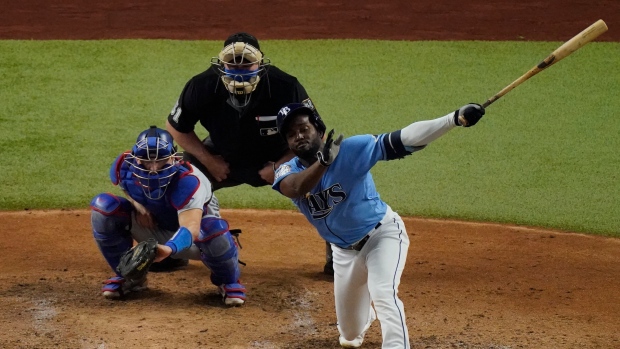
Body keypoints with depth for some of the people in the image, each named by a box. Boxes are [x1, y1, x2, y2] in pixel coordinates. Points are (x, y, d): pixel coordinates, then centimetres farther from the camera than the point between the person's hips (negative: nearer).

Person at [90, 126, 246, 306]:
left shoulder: (187, 181, -38)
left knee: (214, 230, -40)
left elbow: (191, 228, -52)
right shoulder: (124, 167, -23)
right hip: (152, 225, 4)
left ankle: (228, 281, -4)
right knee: (103, 206, -20)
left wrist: (169, 249, -72)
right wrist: (137, 204, -16)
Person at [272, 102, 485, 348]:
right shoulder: (288, 171, -13)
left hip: (382, 235, -4)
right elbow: (295, 188, -37)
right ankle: (366, 315, 54)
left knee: (383, 296, -32)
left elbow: (401, 140, -30)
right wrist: (323, 162, -57)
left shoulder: (350, 150, -22)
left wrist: (456, 118, -41)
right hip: (344, 251, 5)